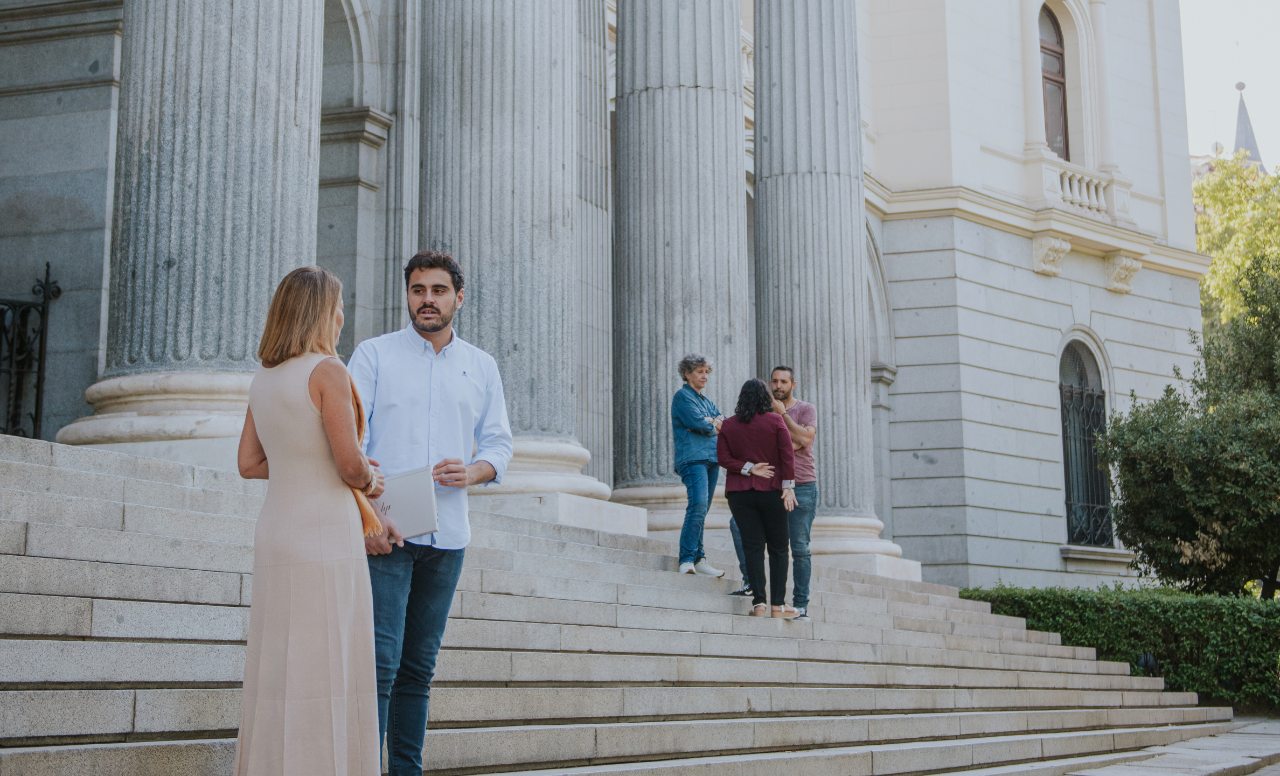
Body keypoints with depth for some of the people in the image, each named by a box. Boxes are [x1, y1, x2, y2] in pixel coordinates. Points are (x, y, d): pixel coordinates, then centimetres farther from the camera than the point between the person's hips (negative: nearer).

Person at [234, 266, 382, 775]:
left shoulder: (263, 379, 11)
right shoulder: (327, 371, -11)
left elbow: (249, 463, 14)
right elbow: (351, 464, -15)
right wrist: (371, 479, 6)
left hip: (276, 541, 7)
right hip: (324, 540, -7)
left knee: (277, 675, 12)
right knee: (322, 680, -3)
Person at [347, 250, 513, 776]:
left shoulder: (481, 366, 14)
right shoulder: (374, 354, 3)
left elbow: (499, 442, 15)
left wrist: (473, 471, -8)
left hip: (447, 536, 4)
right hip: (384, 532, -4)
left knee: (419, 667, 10)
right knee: (381, 662, -12)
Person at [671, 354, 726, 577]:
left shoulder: (707, 401, 25)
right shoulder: (682, 396, 1)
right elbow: (697, 422, -13)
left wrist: (712, 422, -7)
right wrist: (714, 426, 5)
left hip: (711, 458, 8)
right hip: (693, 458, -8)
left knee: (701, 510, 7)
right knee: (698, 506, -22)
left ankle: (698, 560, 8)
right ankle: (687, 560, -25)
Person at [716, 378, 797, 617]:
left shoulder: (728, 425, 4)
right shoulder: (775, 421, -2)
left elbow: (723, 458, -3)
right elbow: (787, 456, -8)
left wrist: (748, 469, -5)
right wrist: (788, 486, -8)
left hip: (739, 493, 2)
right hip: (771, 490, -2)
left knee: (753, 546, 2)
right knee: (778, 548, 5)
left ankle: (758, 603, -7)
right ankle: (777, 605, 0)